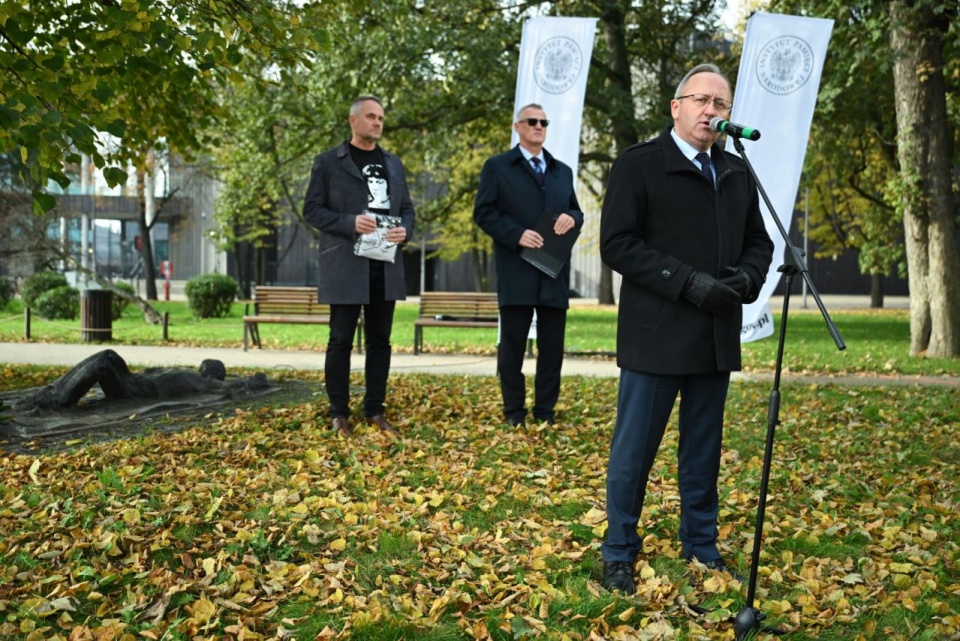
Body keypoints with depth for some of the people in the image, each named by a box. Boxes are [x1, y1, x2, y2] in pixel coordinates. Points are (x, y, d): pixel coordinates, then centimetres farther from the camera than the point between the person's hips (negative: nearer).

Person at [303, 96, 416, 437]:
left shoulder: (393, 163, 15)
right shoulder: (329, 162, 1)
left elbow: (406, 207, 18)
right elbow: (312, 209, -3)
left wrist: (405, 230, -5)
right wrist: (350, 223, -18)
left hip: (385, 266, 5)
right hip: (345, 265, -5)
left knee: (379, 341, 8)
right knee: (341, 341, 0)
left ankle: (375, 411, 16)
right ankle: (339, 414, 9)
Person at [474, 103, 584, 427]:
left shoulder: (562, 171, 20)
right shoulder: (497, 167, 5)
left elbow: (576, 211, 20)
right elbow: (484, 212, -3)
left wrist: (572, 218, -5)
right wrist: (516, 235, -16)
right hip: (516, 271, -4)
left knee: (552, 346, 5)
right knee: (512, 345, 2)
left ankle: (545, 411, 14)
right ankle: (514, 412, 11)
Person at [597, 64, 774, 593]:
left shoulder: (737, 173, 14)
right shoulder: (638, 165, -4)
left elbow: (758, 242, 18)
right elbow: (617, 244, -12)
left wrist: (744, 280, -5)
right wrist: (689, 283, -18)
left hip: (716, 339, 5)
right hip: (655, 336, -5)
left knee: (703, 453, 15)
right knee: (633, 451, 3)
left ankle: (701, 547, 29)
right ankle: (619, 555, 17)